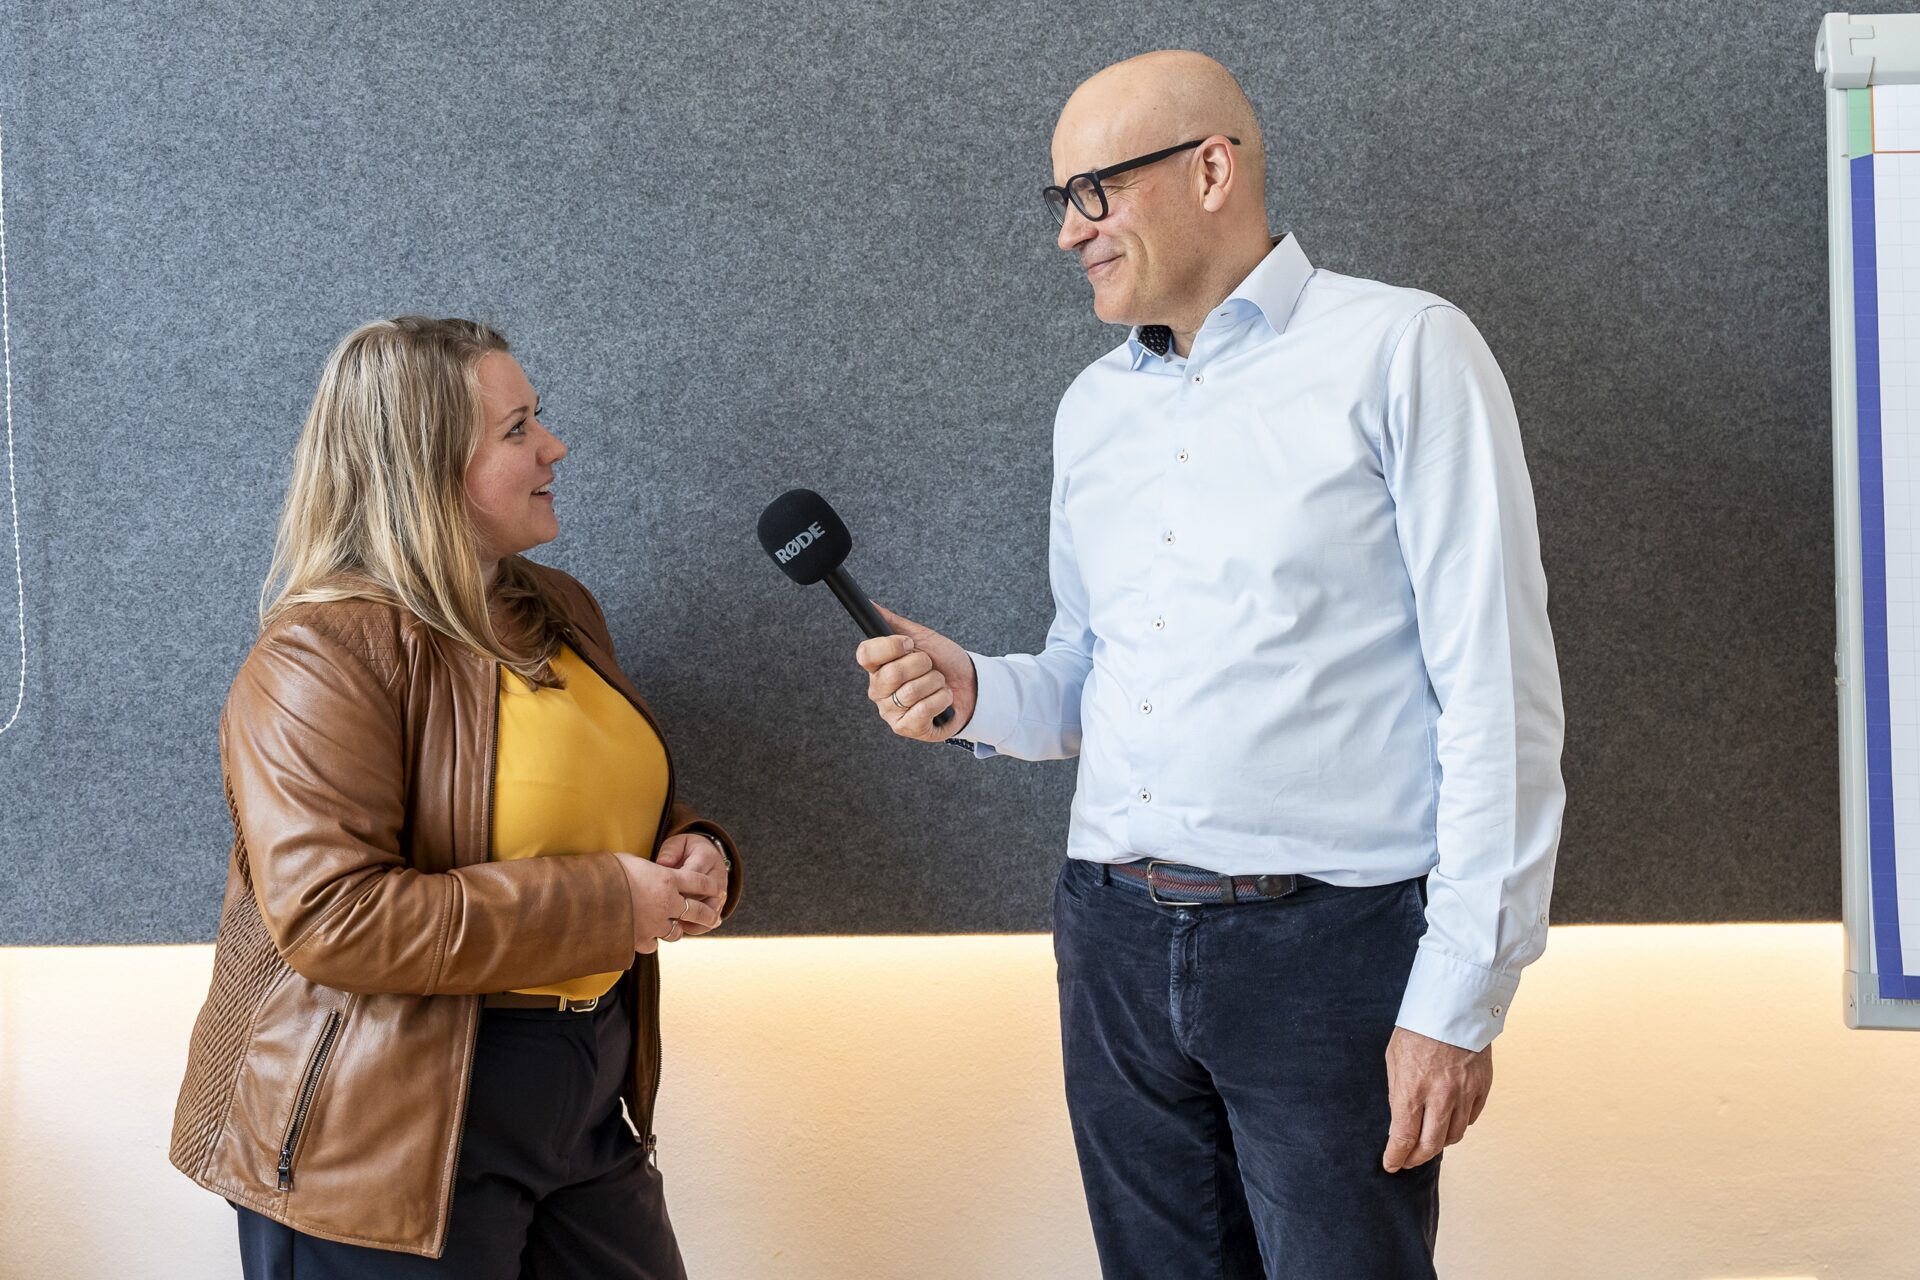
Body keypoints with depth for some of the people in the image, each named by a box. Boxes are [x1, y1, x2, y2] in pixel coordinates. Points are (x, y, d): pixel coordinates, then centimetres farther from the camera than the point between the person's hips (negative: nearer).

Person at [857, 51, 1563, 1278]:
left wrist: (1459, 999, -14)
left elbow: (1497, 696, -10)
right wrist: (975, 691, -1)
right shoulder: (1093, 407, 14)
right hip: (1117, 944, 6)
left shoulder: (1401, 353, -6)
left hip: (1328, 948, -6)